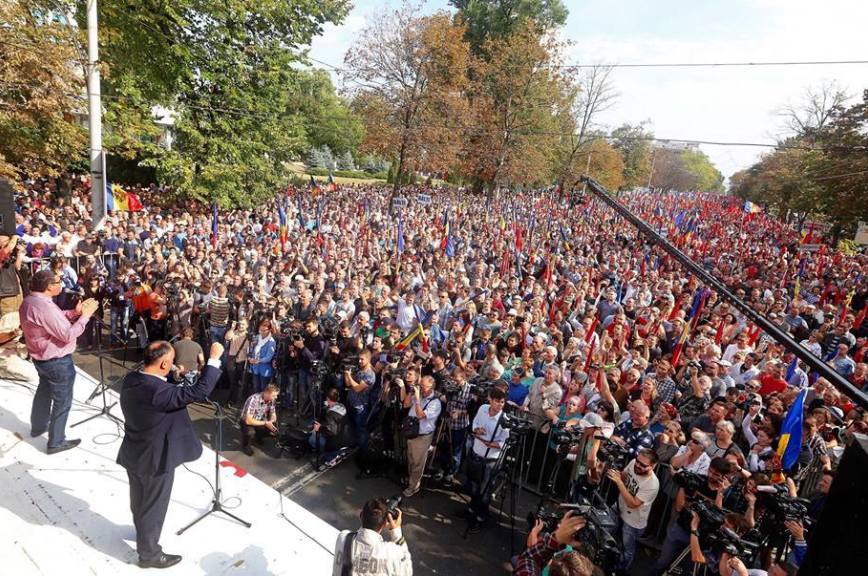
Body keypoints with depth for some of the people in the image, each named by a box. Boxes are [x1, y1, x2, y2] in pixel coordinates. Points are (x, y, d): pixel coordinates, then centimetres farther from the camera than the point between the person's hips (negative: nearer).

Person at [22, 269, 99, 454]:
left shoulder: (29, 301, 1)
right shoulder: (45, 306, -31)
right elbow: (68, 335, -29)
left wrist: (75, 312, -4)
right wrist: (85, 315, -22)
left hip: (41, 358, 10)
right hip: (57, 361, -10)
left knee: (44, 391, 30)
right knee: (62, 402, 5)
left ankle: (38, 426, 49)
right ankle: (56, 442, 17)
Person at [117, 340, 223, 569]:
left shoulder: (130, 379, -9)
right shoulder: (159, 392, -35)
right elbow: (199, 391, -33)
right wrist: (214, 359, -29)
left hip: (134, 454, 8)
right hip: (155, 459, -8)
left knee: (140, 500, 30)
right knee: (154, 507, 13)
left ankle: (143, 533, 55)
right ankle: (149, 553, 32)